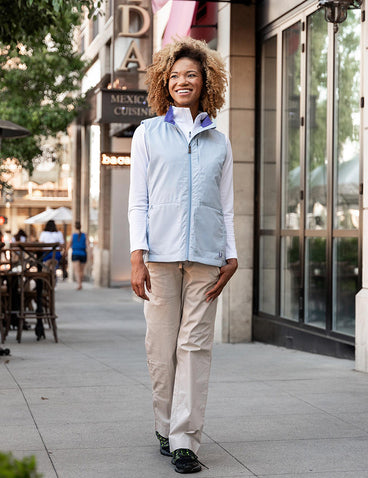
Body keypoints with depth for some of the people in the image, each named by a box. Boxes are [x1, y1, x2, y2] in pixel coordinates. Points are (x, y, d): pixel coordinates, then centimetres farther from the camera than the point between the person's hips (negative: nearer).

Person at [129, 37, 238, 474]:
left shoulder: (219, 142, 16)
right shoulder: (148, 134, 11)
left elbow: (226, 205, 16)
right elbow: (138, 201, 6)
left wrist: (231, 257, 5)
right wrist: (136, 256, -4)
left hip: (205, 257, 1)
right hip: (161, 254, -1)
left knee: (195, 347, -4)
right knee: (161, 347, 1)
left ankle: (185, 440, -3)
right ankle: (165, 429, 17)